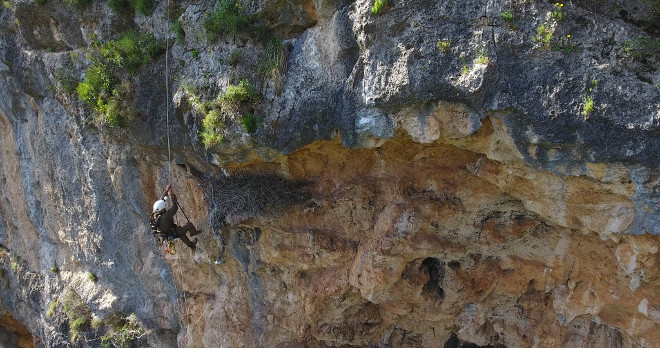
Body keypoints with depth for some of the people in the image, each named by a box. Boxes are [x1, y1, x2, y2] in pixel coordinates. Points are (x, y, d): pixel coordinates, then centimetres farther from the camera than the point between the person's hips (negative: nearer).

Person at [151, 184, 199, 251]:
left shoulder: (154, 214, -18)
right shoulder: (164, 217, -42)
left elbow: (161, 200, -7)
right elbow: (174, 208, -38)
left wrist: (167, 190, -6)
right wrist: (171, 196, -30)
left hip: (166, 234, 8)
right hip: (174, 234, -8)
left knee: (182, 235, 34)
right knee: (189, 224, 8)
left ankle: (191, 245, 56)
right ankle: (193, 232, 39)